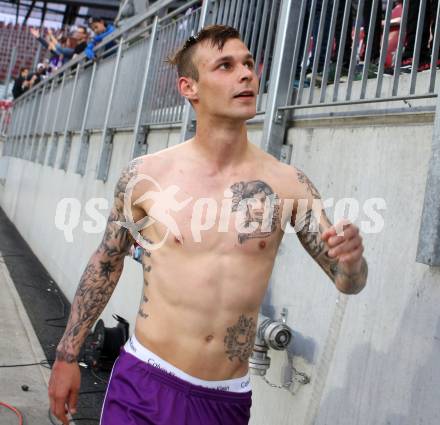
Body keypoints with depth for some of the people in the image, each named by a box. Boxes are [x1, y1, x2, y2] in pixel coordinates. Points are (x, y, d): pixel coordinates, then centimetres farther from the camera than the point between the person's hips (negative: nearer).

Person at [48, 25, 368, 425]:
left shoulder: (287, 183, -6)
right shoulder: (146, 175, -8)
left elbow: (348, 282, 1)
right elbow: (106, 263, 6)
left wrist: (352, 259, -23)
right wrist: (67, 355, 10)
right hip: (144, 383, -1)